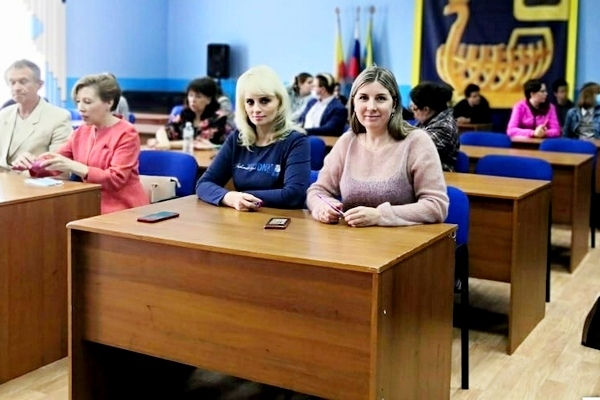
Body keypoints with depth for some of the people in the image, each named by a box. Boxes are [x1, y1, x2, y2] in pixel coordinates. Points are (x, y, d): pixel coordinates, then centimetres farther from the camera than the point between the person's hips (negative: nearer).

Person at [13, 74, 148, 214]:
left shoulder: (126, 133, -8)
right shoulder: (81, 132, 12)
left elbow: (116, 179, -18)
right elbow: (54, 165, 13)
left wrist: (73, 166, -27)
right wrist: (32, 162, -10)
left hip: (123, 210, -6)